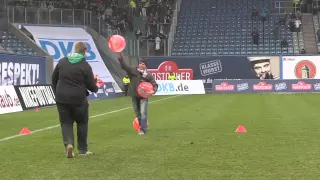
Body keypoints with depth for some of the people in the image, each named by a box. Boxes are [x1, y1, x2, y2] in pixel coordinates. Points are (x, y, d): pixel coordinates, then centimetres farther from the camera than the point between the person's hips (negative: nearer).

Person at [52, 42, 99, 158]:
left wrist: (57, 93, 25)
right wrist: (96, 88, 19)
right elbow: (91, 85, -4)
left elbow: (54, 79, 13)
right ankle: (82, 150, 17)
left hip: (62, 98, 3)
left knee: (66, 122, 12)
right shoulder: (85, 65, -8)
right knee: (82, 123, 13)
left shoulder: (62, 61, 5)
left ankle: (68, 143, -12)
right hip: (78, 99, -3)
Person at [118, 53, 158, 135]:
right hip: (134, 96, 3)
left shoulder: (148, 75, -6)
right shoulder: (133, 70, 0)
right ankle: (143, 125, 32)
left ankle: (143, 129, -7)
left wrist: (153, 91, -23)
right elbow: (124, 66, -9)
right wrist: (120, 58, -24)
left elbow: (155, 84, -3)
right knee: (137, 113, 13)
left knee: (143, 112, -13)